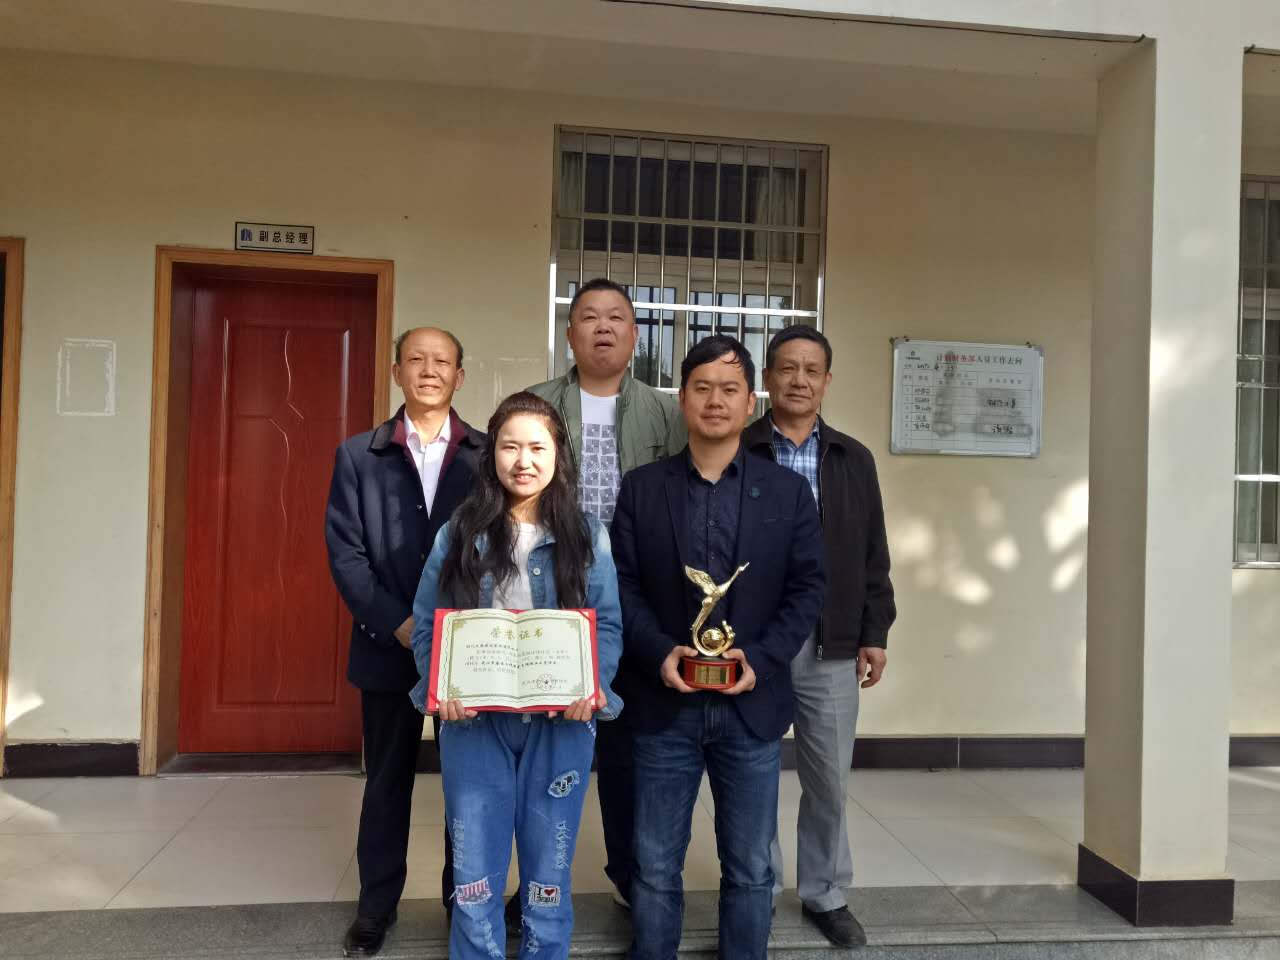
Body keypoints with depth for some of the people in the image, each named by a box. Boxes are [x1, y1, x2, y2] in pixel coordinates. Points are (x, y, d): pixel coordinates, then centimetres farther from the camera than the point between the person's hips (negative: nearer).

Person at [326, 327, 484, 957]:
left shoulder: (489, 454, 2)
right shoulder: (358, 455, 4)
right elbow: (345, 553, -2)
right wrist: (397, 624, -13)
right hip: (389, 647, 1)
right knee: (387, 782, 13)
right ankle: (376, 906, 30)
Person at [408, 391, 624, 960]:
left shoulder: (586, 535, 2)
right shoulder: (459, 532, 3)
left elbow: (608, 625, -1)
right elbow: (426, 624, 2)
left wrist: (593, 686, -19)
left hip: (561, 722, 0)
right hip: (473, 720, 0)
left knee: (549, 868, 13)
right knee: (475, 871, 8)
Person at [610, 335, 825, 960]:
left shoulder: (788, 492, 2)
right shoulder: (640, 488, 2)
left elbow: (808, 588, 0)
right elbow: (621, 585, 1)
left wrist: (760, 659, -12)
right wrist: (658, 652, -14)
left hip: (751, 705, 0)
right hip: (664, 703, 0)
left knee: (750, 868, 13)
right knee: (655, 868, 12)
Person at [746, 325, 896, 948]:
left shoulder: (854, 460, 9)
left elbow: (872, 555, 11)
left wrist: (875, 633, 6)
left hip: (831, 647, 2)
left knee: (829, 779, 11)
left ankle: (826, 895, 29)